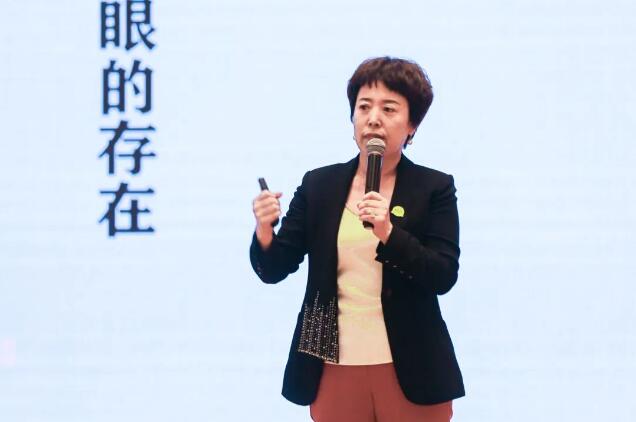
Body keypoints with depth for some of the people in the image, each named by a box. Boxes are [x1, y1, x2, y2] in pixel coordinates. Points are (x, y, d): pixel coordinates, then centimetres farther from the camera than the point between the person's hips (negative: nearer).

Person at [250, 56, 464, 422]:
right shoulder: (318, 184, 5)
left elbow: (443, 277, -10)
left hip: (409, 372, -2)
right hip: (334, 370, 2)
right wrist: (265, 231, -17)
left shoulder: (435, 188, -1)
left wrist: (388, 233, -24)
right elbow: (274, 270, 3)